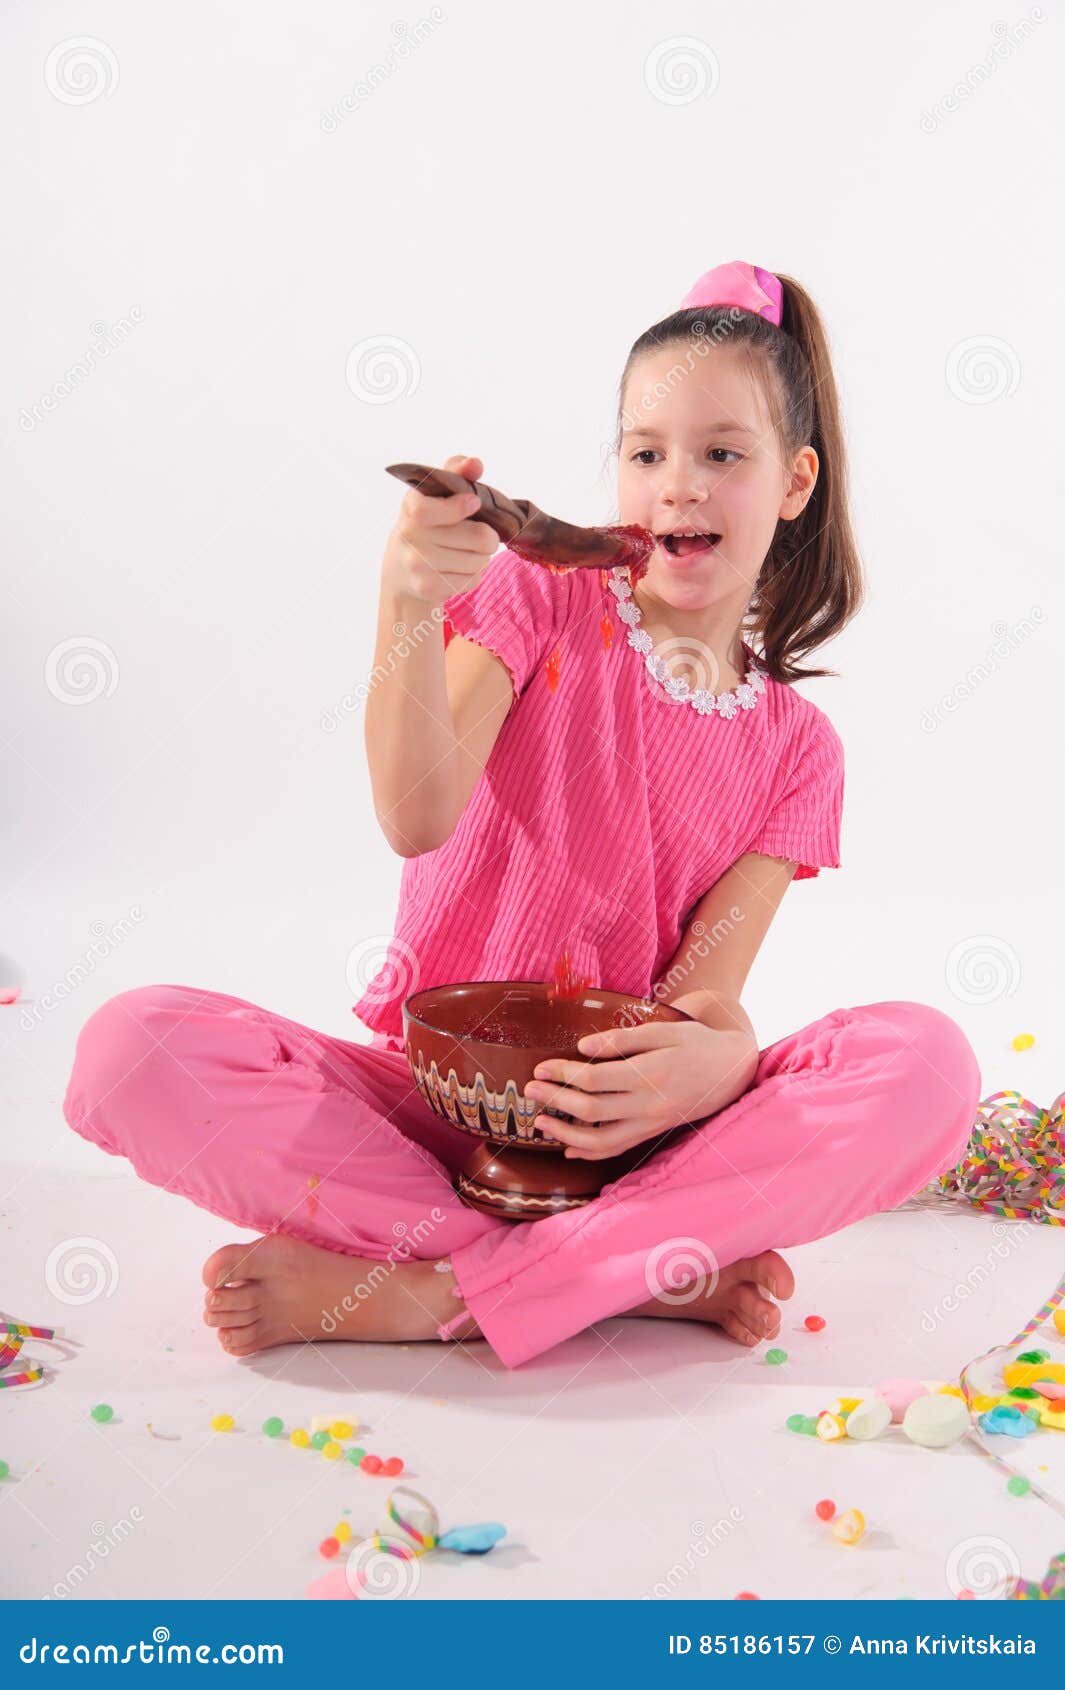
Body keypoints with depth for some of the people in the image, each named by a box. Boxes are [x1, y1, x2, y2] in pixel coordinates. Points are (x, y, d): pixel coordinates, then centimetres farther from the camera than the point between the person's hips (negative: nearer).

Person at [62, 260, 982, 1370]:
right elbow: (417, 818, -15)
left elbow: (705, 995, -5)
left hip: (624, 1131, 1)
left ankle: (420, 1293, -25)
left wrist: (720, 1059, -29)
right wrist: (409, 610, -32)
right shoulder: (537, 596, 2)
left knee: (926, 1062, -26)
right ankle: (649, 1269, -24)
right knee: (133, 1046, -26)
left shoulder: (797, 748, 6)